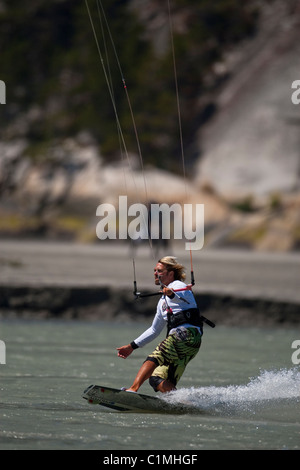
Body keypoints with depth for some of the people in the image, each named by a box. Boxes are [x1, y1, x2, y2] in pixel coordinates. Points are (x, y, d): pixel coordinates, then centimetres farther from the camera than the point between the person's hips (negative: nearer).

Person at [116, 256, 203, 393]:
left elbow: (186, 299, -22)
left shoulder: (178, 286, 5)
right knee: (157, 379, -5)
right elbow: (154, 330, 38)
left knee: (153, 359, -25)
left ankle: (133, 389, -40)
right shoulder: (163, 301, 30)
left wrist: (172, 294, -44)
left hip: (188, 334, -9)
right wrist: (132, 346, 34)